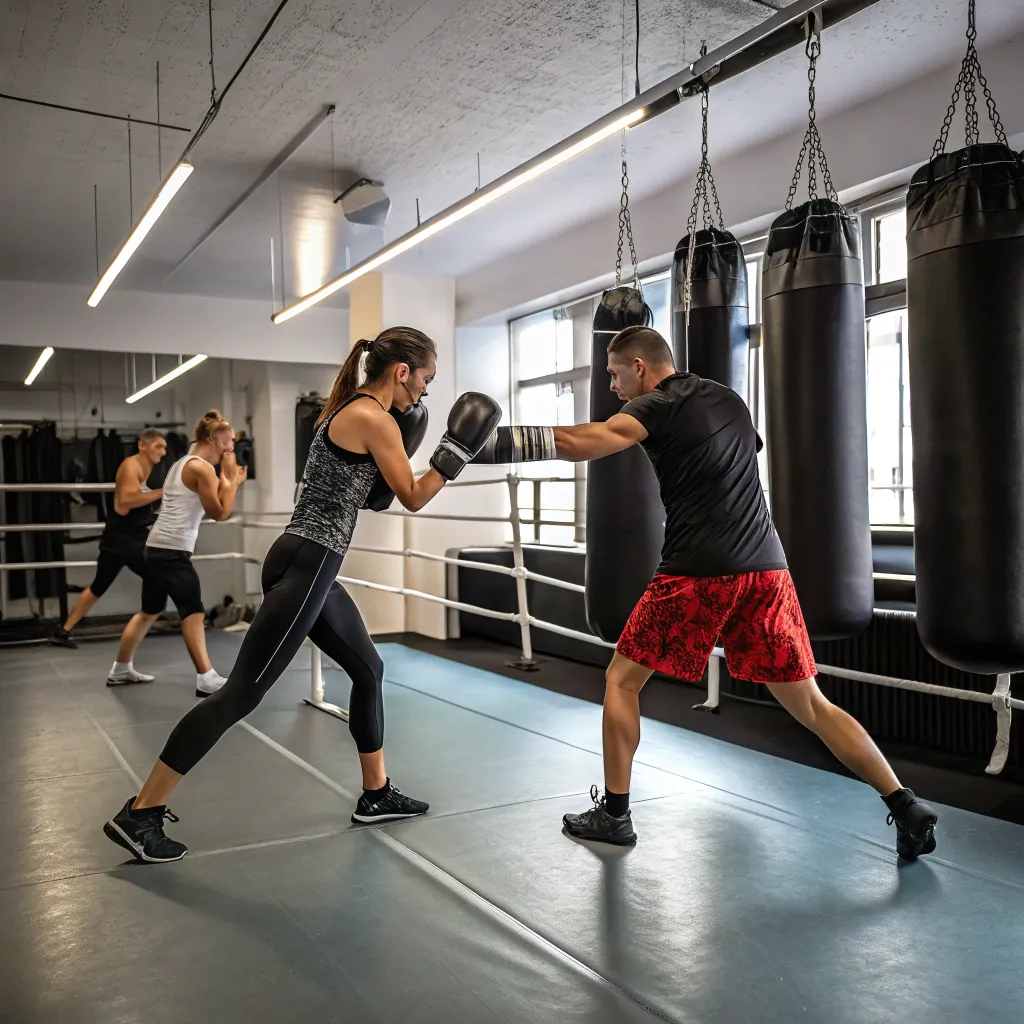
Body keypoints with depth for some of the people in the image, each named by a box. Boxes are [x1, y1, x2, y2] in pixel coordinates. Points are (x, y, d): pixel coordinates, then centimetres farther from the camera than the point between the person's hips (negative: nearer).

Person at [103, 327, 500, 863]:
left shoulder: (350, 408, 16)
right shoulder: (375, 417, -12)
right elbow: (412, 498, -4)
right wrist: (458, 447, 0)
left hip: (308, 565, 11)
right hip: (305, 567, -11)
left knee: (368, 669, 18)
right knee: (242, 691, -7)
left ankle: (376, 795, 30)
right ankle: (138, 814, 1)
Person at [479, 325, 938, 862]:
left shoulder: (657, 406, -1)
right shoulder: (729, 400, 20)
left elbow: (580, 443, -18)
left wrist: (500, 440, -14)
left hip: (698, 572, -6)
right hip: (766, 568, 7)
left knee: (620, 680, 10)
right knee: (809, 703, 13)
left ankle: (614, 814, 14)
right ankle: (907, 808, 8)